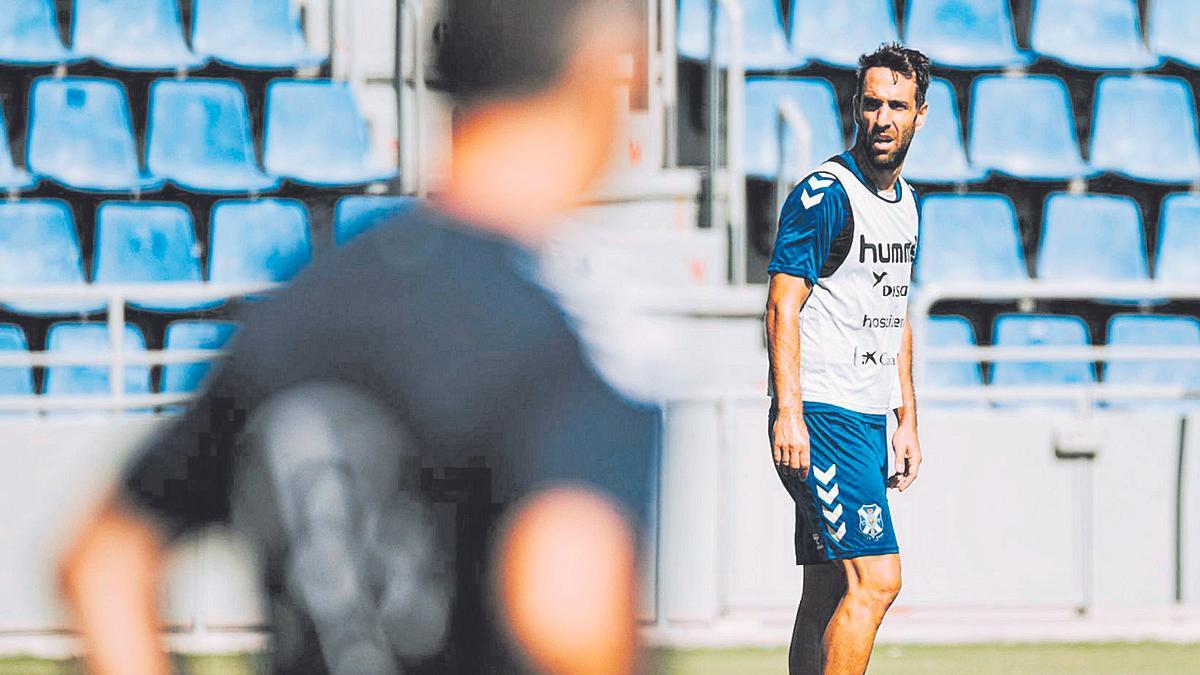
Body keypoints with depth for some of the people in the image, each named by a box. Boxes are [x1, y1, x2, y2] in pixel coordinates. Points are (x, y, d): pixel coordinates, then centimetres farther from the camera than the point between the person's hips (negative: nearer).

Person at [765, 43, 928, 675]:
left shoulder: (905, 201, 16)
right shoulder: (824, 194, -11)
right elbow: (783, 308, -15)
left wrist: (907, 420, 21)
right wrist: (788, 412, -24)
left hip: (867, 418, 9)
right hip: (822, 414, -9)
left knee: (830, 590, 7)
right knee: (876, 579, -16)